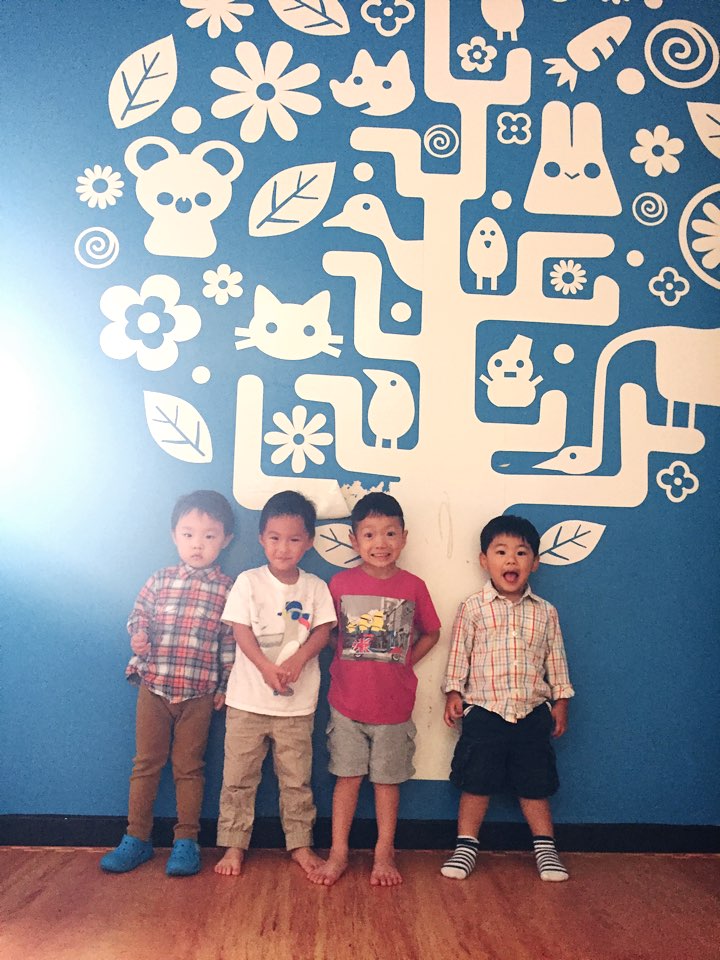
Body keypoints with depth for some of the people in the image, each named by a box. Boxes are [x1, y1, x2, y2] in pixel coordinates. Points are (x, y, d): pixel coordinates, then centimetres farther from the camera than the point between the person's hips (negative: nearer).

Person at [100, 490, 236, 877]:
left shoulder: (227, 589, -2)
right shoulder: (159, 580, 2)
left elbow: (230, 641, -1)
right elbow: (138, 614, 8)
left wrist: (225, 686, -2)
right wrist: (138, 634, -15)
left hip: (199, 694, -1)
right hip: (153, 686, 2)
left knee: (189, 767, 9)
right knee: (146, 764, 12)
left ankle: (186, 841, 21)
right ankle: (136, 838, 24)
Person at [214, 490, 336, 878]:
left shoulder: (315, 587, 2)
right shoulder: (248, 582, -3)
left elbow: (322, 630, -2)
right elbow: (240, 630, -9)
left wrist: (298, 659, -21)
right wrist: (267, 667, -22)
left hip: (297, 703, 1)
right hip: (248, 698, -1)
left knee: (297, 778, 10)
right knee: (238, 776, 8)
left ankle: (300, 843, 26)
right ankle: (234, 845, 22)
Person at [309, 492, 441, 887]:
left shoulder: (413, 586, -6)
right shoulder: (340, 583, -6)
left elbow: (430, 633, 8)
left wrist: (402, 662, -1)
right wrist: (346, 665, -3)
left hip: (394, 704, 0)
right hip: (347, 702, 0)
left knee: (387, 779, 12)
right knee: (347, 777, 10)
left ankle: (384, 854, 28)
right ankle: (338, 854, 24)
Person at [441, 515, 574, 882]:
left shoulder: (546, 613, 4)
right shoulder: (472, 608, -4)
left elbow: (555, 659, 10)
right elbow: (459, 654, 0)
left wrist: (560, 700, 9)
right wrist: (454, 692, -5)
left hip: (533, 714, 2)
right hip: (484, 711, -2)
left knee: (534, 783, 12)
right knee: (476, 783, 5)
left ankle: (545, 848, 28)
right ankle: (465, 847, 20)